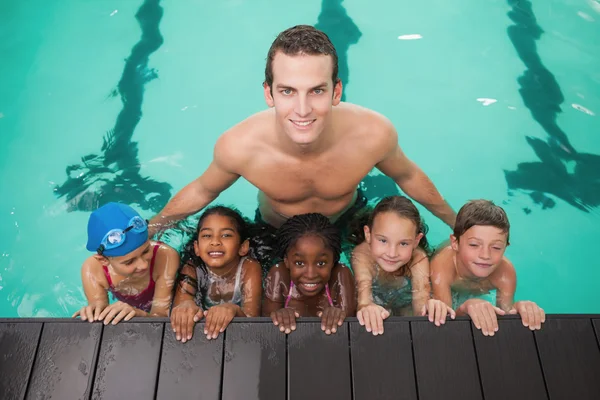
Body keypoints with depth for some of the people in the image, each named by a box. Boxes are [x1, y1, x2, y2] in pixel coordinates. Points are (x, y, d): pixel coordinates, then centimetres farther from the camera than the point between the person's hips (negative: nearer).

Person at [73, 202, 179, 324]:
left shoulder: (166, 258, -31)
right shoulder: (93, 270, -23)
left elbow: (162, 315, -27)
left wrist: (139, 314, -47)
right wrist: (95, 315, -38)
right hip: (125, 323, 2)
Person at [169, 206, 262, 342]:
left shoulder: (249, 269, -19)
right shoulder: (192, 267, -13)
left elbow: (252, 321, -27)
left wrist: (234, 310, -47)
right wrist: (185, 305, -45)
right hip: (200, 330, 1)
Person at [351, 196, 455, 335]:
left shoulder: (418, 259, -30)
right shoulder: (362, 255, -34)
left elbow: (420, 298, -41)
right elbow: (364, 291, -48)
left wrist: (430, 307, -66)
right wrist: (367, 308, -72)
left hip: (404, 306, 1)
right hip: (375, 303, -1)